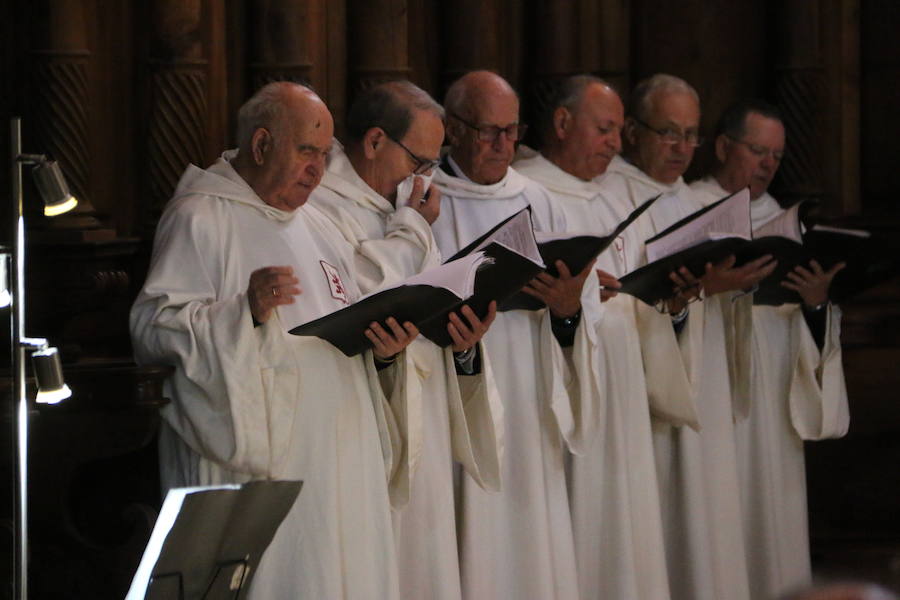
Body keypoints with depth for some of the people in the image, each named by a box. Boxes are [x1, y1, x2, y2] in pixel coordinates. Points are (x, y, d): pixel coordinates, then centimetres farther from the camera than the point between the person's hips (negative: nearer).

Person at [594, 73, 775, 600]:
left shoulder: (688, 201, 19)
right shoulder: (610, 196, -7)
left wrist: (739, 283, -1)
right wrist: (698, 289, -26)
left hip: (702, 398, 8)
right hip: (644, 398, -8)